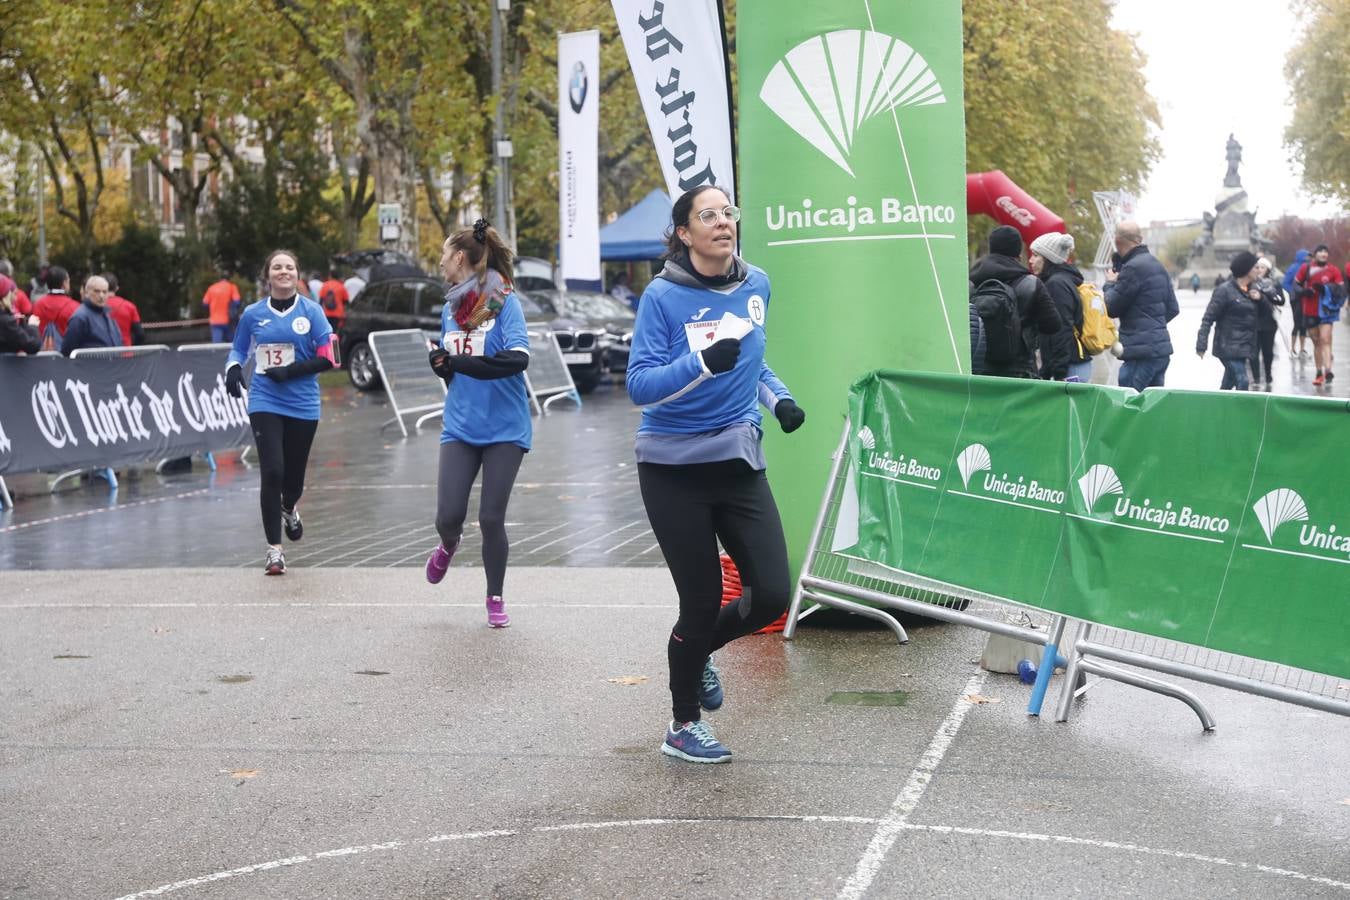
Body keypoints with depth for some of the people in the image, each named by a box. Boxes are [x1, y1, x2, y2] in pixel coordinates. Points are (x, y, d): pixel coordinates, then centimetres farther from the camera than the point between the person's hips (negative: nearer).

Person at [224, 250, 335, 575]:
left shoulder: (311, 311, -2)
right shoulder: (253, 314, 4)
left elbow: (326, 359, -4)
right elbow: (238, 350, 17)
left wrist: (290, 371, -16)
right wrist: (233, 369, -5)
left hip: (303, 405, 0)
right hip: (265, 403, 0)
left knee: (294, 476, 9)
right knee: (272, 472, -13)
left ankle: (288, 509, 48)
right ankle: (274, 549, -4)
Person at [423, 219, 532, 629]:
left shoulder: (505, 302, -11)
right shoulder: (450, 308, 8)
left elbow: (517, 359, -24)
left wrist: (459, 362, -26)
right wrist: (441, 364, -5)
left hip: (504, 429, -4)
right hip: (460, 428, 4)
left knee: (491, 519, -1)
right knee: (449, 515, -5)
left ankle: (496, 599, 19)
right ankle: (448, 546, 31)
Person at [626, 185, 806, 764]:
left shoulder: (756, 285, 3)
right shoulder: (663, 296, -13)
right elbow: (639, 386, -20)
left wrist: (777, 397, 4)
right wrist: (701, 362, -34)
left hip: (739, 463, 5)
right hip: (675, 470, -5)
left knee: (772, 594, -3)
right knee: (702, 602, 0)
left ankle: (700, 650, 30)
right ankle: (683, 728, 22)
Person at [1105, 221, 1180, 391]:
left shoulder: (1133, 268, -14)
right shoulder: (1159, 266, 15)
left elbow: (1111, 309, -9)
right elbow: (1173, 309, 20)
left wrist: (1110, 284, 7)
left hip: (1141, 353, -9)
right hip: (1162, 349, 9)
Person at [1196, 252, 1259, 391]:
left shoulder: (1252, 289, 12)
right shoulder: (1225, 290, -10)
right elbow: (1208, 318, -12)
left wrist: (1260, 298, -4)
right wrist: (1201, 345, -17)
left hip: (1243, 346, 7)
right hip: (1229, 346, -7)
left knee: (1228, 384, 14)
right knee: (1242, 382, -15)